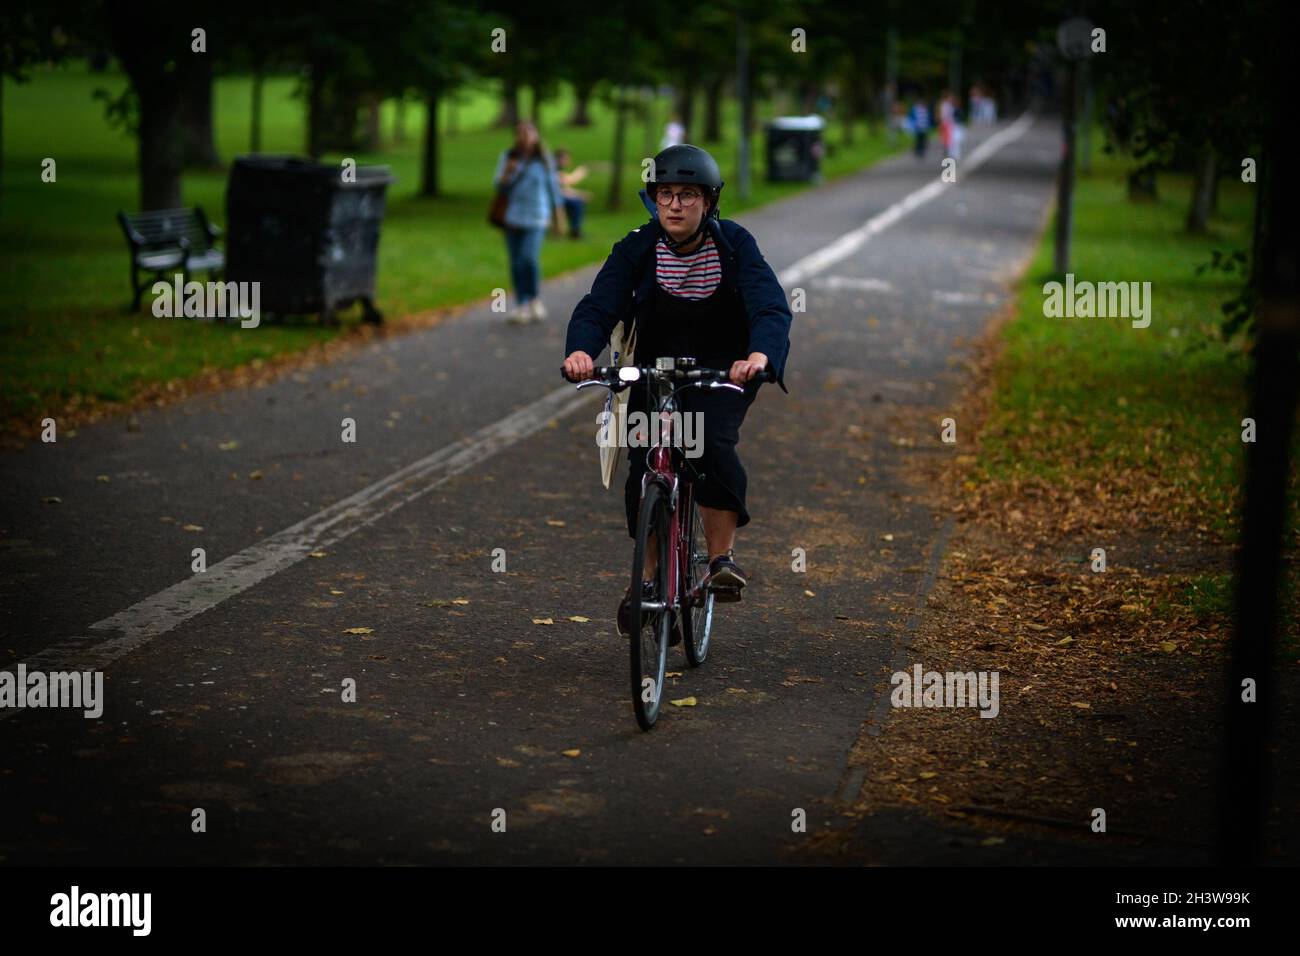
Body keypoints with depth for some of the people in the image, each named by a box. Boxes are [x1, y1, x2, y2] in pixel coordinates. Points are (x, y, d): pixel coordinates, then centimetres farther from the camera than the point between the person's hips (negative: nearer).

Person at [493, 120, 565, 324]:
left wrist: (560, 218, 5)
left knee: (529, 258, -19)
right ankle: (521, 308, 11)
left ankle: (534, 299, 3)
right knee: (516, 264, 3)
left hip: (536, 217, -3)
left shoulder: (544, 160, -2)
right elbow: (500, 187, 1)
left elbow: (553, 187, 4)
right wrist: (507, 173, -20)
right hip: (513, 217, 3)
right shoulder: (507, 157, 1)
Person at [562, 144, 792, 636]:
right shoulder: (637, 248, -13)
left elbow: (772, 308, -29)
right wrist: (580, 351, -46)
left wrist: (759, 356, -51)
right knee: (644, 468, -11)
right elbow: (597, 307, -24)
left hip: (722, 371, -2)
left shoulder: (734, 244, -17)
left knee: (713, 444, -28)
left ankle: (723, 558, -11)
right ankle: (650, 577, 11)